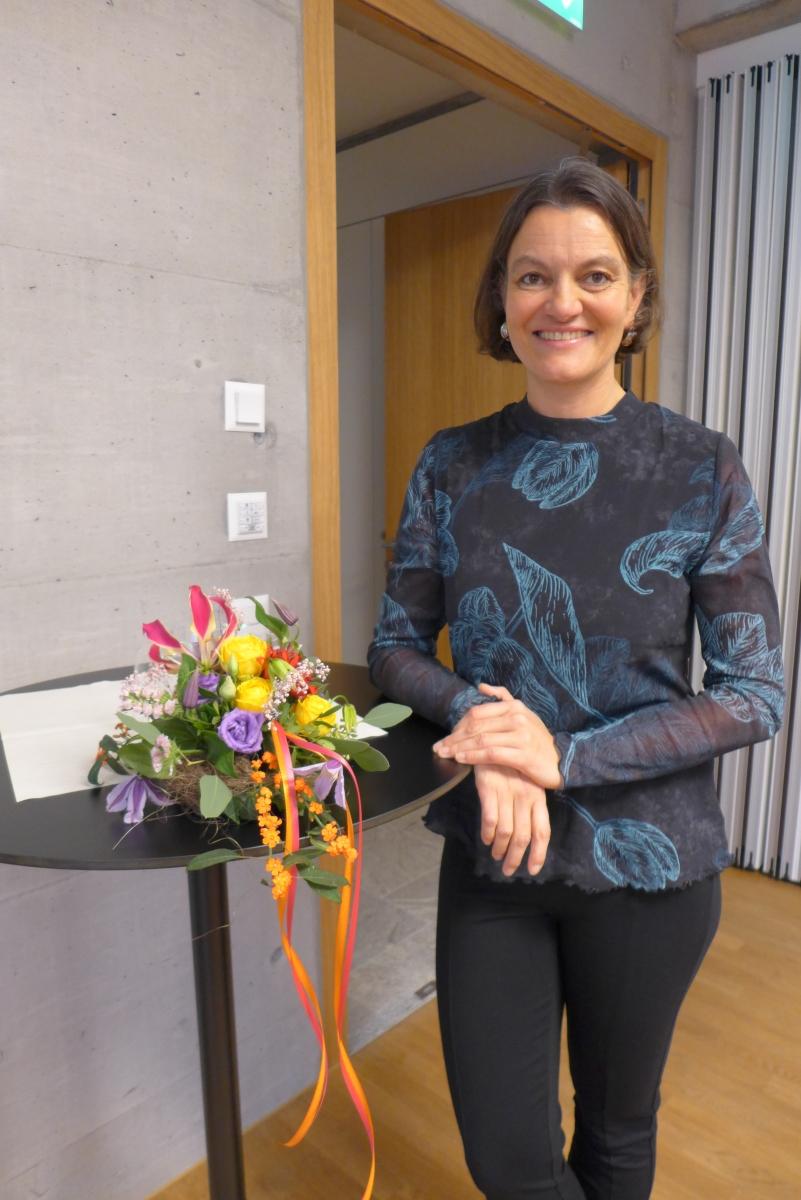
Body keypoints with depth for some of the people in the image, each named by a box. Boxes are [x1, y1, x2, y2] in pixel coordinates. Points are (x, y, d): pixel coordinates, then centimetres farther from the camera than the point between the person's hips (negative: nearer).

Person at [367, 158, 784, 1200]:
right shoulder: (454, 466, -3)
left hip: (649, 860, -1)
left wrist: (568, 755, -20)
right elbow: (397, 646, 1)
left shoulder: (703, 470, -9)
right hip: (491, 855, 2)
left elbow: (757, 694, -9)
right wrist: (478, 717, -19)